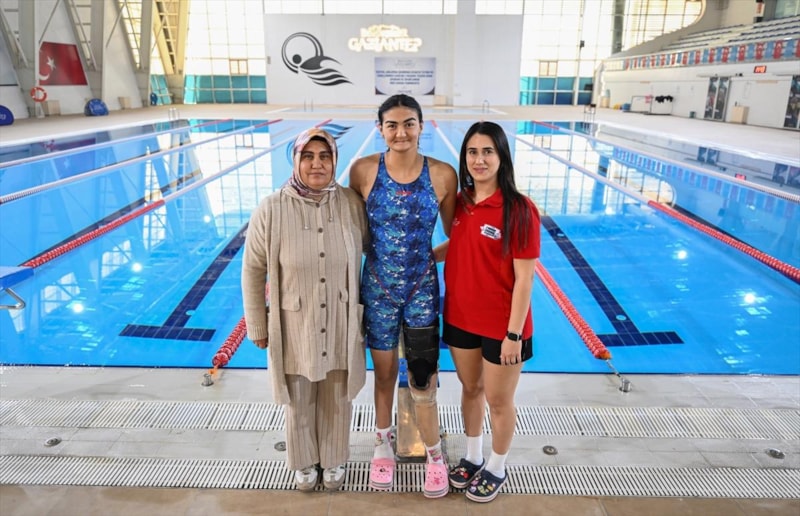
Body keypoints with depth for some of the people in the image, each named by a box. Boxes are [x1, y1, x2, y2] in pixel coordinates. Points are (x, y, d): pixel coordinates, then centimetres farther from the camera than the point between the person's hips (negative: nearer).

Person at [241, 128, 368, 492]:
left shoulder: (352, 203, -9)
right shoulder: (271, 210, -14)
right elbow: (253, 271, -6)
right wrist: (257, 327, -1)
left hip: (342, 326, 2)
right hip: (295, 327, -1)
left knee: (337, 401, 20)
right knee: (299, 403, 19)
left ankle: (334, 460, 47)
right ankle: (304, 463, 46)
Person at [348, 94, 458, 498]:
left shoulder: (442, 175, -7)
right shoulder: (363, 170, -7)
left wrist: (420, 257, -5)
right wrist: (382, 253, -5)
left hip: (422, 288, 0)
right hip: (377, 288, 1)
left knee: (423, 381, 5)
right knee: (384, 373, 16)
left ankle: (434, 455, 31)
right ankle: (384, 445, 42)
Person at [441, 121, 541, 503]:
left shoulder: (519, 209, -18)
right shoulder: (460, 202, 0)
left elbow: (524, 278, -17)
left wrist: (514, 333, -17)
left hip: (501, 325, -5)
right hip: (460, 317, 6)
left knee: (498, 401, 14)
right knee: (470, 389, 22)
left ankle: (496, 469, 39)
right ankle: (473, 457, 45)